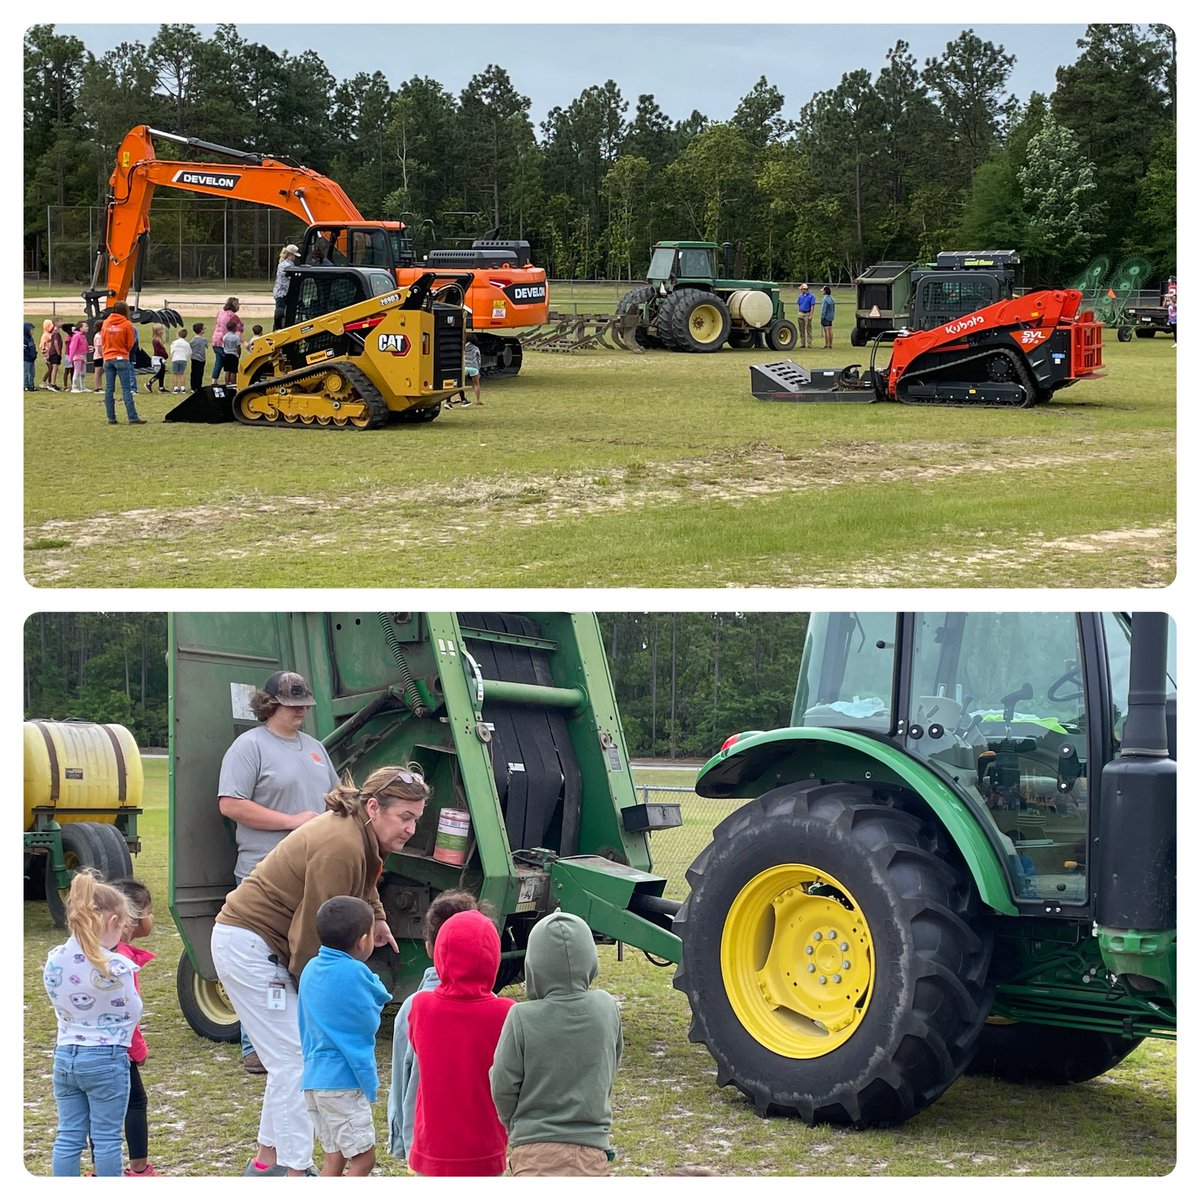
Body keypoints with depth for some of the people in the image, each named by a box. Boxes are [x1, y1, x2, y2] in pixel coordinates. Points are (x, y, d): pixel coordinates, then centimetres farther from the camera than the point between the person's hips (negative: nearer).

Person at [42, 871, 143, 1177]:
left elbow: (59, 1004, 10)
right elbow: (133, 1012, -3)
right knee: (107, 1138, 5)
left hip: (64, 1056, 5)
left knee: (68, 1137, 10)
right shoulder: (116, 967, -17)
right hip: (107, 1058, -5)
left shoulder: (53, 960, -3)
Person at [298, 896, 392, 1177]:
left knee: (335, 1156, 15)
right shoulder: (355, 973, -16)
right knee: (363, 1158, -3)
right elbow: (369, 1024, -4)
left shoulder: (311, 968, 8)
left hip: (313, 1078, 8)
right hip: (343, 1083, -8)